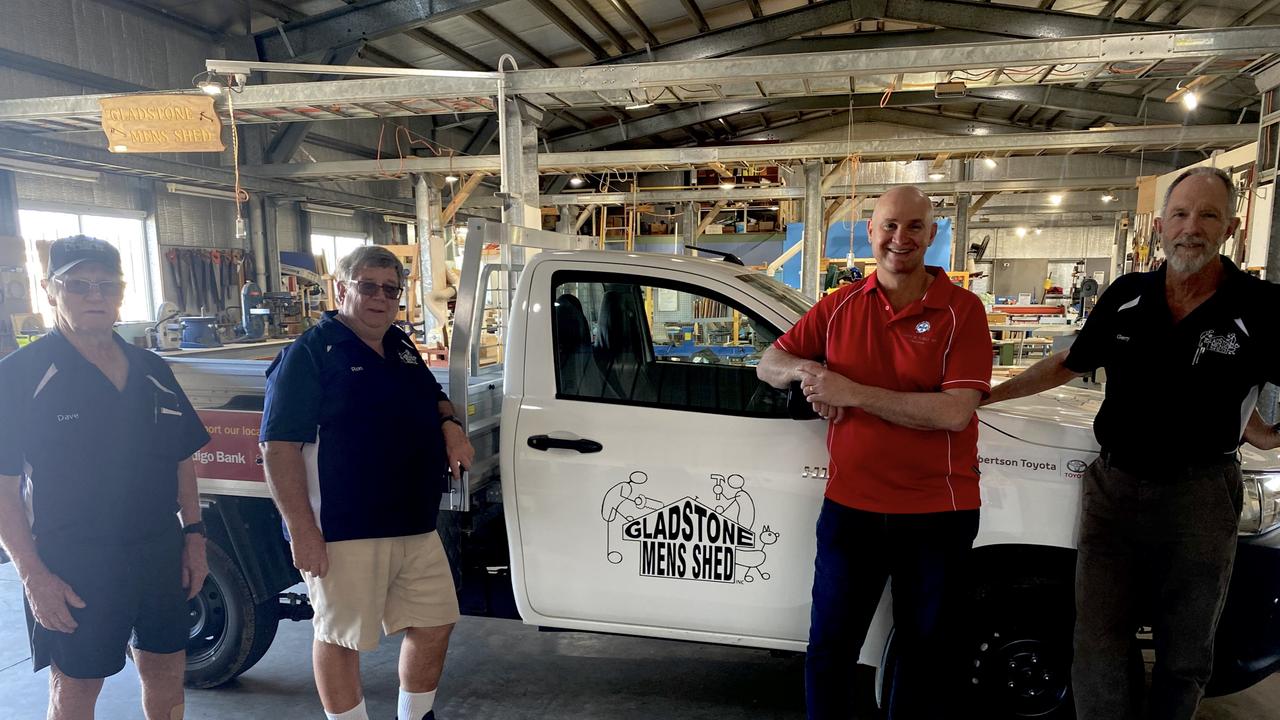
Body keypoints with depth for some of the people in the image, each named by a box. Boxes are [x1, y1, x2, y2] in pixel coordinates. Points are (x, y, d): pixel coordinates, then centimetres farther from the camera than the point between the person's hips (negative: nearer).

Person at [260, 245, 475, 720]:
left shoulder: (402, 347, 13)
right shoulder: (309, 353, -9)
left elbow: (433, 397, 27)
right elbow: (279, 446, -15)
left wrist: (451, 426, 2)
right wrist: (302, 530, -20)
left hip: (418, 528, 8)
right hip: (343, 534, -7)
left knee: (434, 625, 15)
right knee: (341, 637, 8)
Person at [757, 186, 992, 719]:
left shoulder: (961, 310, -9)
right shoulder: (840, 306, 1)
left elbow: (955, 412, -20)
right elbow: (769, 364, 7)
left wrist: (853, 392, -23)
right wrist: (807, 369, -16)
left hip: (938, 513, -2)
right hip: (849, 505, 2)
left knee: (924, 652, 19)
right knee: (829, 649, 13)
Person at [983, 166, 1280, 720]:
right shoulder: (1126, 296, 0)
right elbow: (1069, 364, 11)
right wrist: (986, 393, 9)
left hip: (1200, 497, -1)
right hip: (1114, 484, 2)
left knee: (1184, 655, 16)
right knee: (1097, 646, 5)